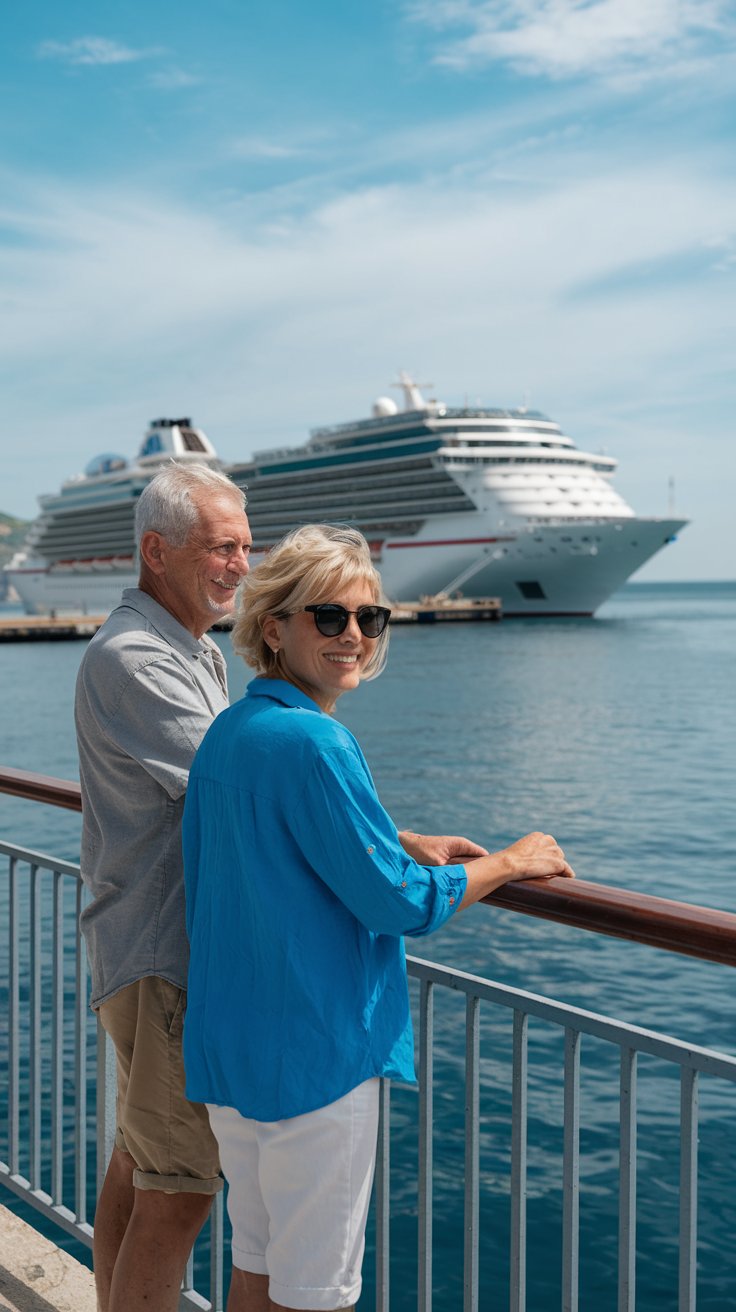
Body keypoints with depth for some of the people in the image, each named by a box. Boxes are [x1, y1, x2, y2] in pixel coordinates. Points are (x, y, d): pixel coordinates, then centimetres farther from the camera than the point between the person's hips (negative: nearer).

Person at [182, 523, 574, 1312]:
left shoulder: (222, 734, 7)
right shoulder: (312, 743, -21)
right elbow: (400, 903, -18)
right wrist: (510, 862, -4)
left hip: (228, 1046, 9)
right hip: (312, 1054, -9)